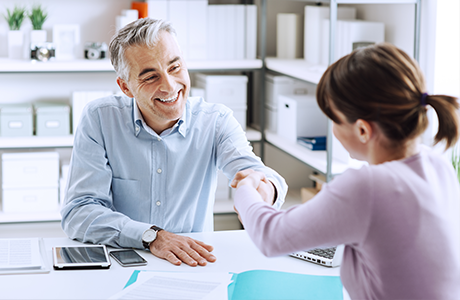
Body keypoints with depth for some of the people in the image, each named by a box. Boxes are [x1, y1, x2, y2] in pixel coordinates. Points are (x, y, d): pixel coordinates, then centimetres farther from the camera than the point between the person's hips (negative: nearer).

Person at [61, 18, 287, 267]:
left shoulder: (216, 121, 0)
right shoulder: (99, 119, -4)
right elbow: (78, 212, -12)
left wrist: (263, 188, -43)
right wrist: (151, 236, -26)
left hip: (195, 267, 2)